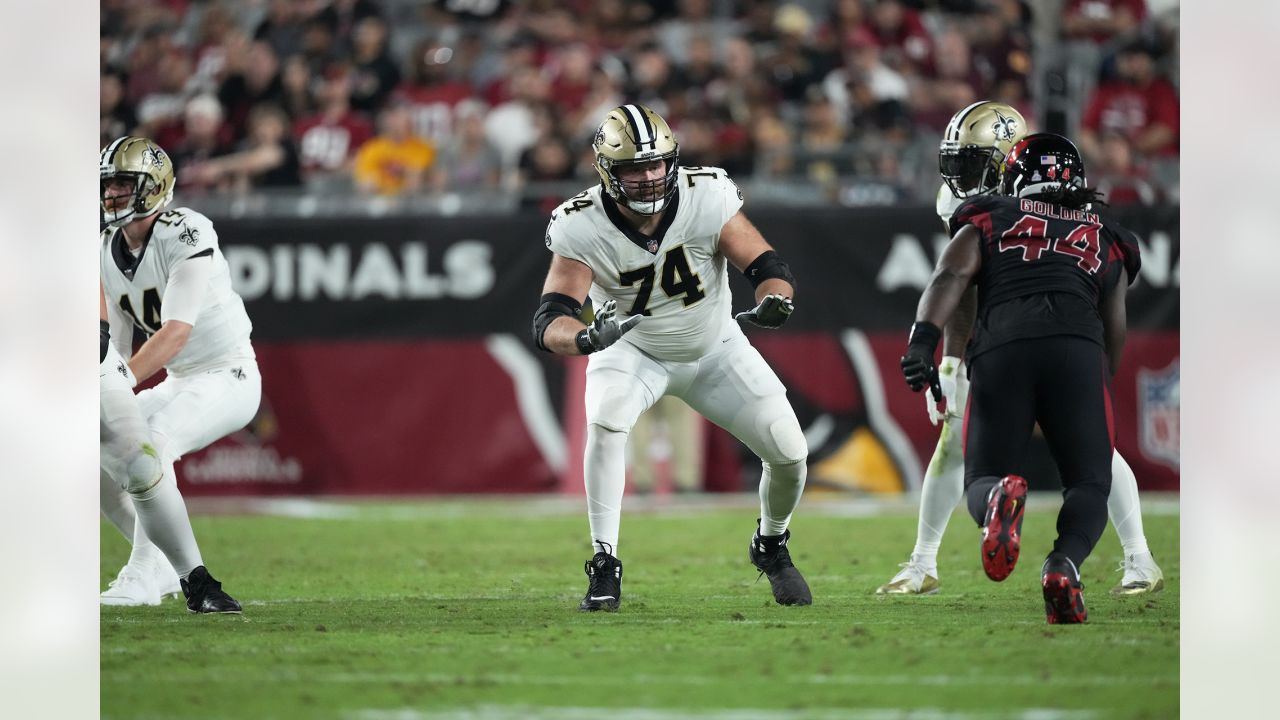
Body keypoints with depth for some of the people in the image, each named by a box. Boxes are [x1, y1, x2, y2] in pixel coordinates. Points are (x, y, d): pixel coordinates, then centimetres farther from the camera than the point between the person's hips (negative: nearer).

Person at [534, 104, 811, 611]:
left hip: (715, 348, 2)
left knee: (789, 453, -5)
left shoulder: (707, 198, -27)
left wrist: (773, 301, -47)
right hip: (634, 350, -2)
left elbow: (770, 268, -23)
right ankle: (604, 565, -21)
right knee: (605, 422, -32)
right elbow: (549, 322, -34)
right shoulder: (583, 227, -29)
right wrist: (586, 338, -57)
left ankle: (771, 547, 28)